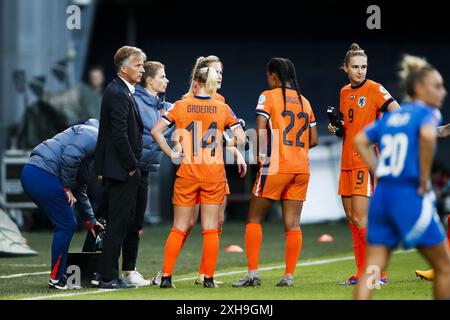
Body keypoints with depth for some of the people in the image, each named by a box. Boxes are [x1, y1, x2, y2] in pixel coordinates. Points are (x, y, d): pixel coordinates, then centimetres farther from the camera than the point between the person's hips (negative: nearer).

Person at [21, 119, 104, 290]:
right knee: (66, 225, -3)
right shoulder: (93, 136, -4)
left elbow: (80, 190, 31)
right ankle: (56, 279, 3)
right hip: (42, 175, -10)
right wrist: (66, 187, -11)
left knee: (67, 225, 16)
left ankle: (61, 275, 21)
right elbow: (70, 155, -22)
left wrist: (90, 219, 32)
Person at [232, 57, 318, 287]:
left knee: (254, 219, 4)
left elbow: (261, 129, -14)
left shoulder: (268, 96, -2)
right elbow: (314, 140, 15)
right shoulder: (304, 101, 15)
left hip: (275, 167, -5)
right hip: (302, 168, 5)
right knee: (292, 224, 4)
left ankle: (253, 273, -3)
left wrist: (261, 154, -3)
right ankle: (288, 275, 0)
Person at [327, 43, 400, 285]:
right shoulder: (344, 92, 14)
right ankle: (361, 273, 12)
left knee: (360, 219, -13)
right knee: (351, 218, 7)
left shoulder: (374, 89, -7)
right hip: (347, 162, 7)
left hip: (366, 162, -7)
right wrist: (336, 129, 4)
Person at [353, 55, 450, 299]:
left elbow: (360, 141, 16)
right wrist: (424, 179, -16)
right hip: (411, 197, -7)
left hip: (382, 195, 7)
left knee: (372, 269, 3)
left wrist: (380, 173, 13)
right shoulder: (425, 113, -5)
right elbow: (428, 135, -26)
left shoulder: (391, 116, 16)